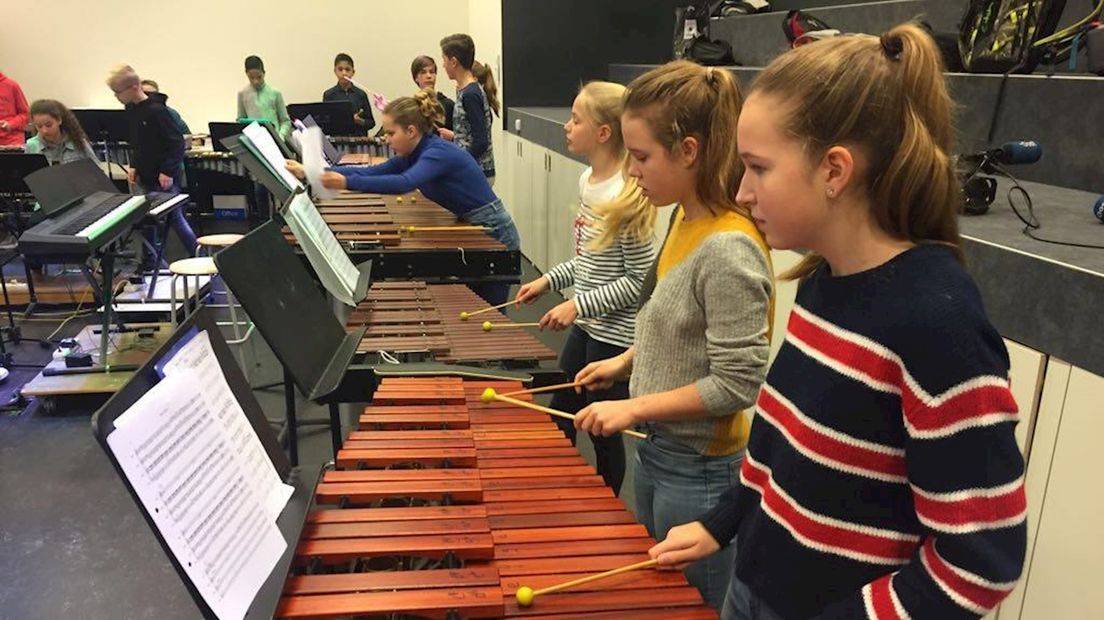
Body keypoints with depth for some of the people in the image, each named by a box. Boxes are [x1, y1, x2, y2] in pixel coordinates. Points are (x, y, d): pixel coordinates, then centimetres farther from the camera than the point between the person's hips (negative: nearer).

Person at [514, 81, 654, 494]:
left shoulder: (628, 197, -23)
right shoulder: (588, 181, 3)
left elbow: (638, 279, -20)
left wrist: (578, 305, -21)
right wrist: (550, 279, 8)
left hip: (614, 336, -8)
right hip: (585, 326, 8)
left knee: (603, 431, 9)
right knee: (559, 417, 20)